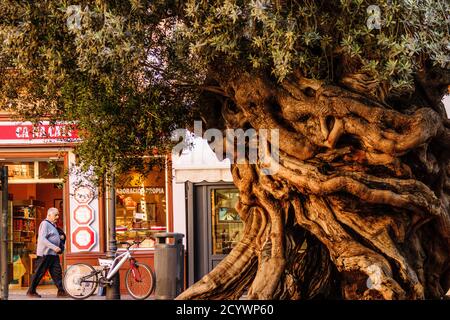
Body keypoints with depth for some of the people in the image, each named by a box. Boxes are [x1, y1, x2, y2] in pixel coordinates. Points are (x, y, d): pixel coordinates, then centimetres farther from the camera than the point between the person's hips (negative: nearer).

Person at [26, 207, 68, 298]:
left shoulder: (53, 225, 19)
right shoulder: (45, 224, -11)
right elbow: (42, 239, -21)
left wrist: (61, 237, 9)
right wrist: (54, 247, -28)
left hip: (53, 253, 9)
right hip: (45, 253, -9)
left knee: (57, 272, 2)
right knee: (39, 273, -3)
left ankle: (61, 291, 2)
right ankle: (31, 291, 6)